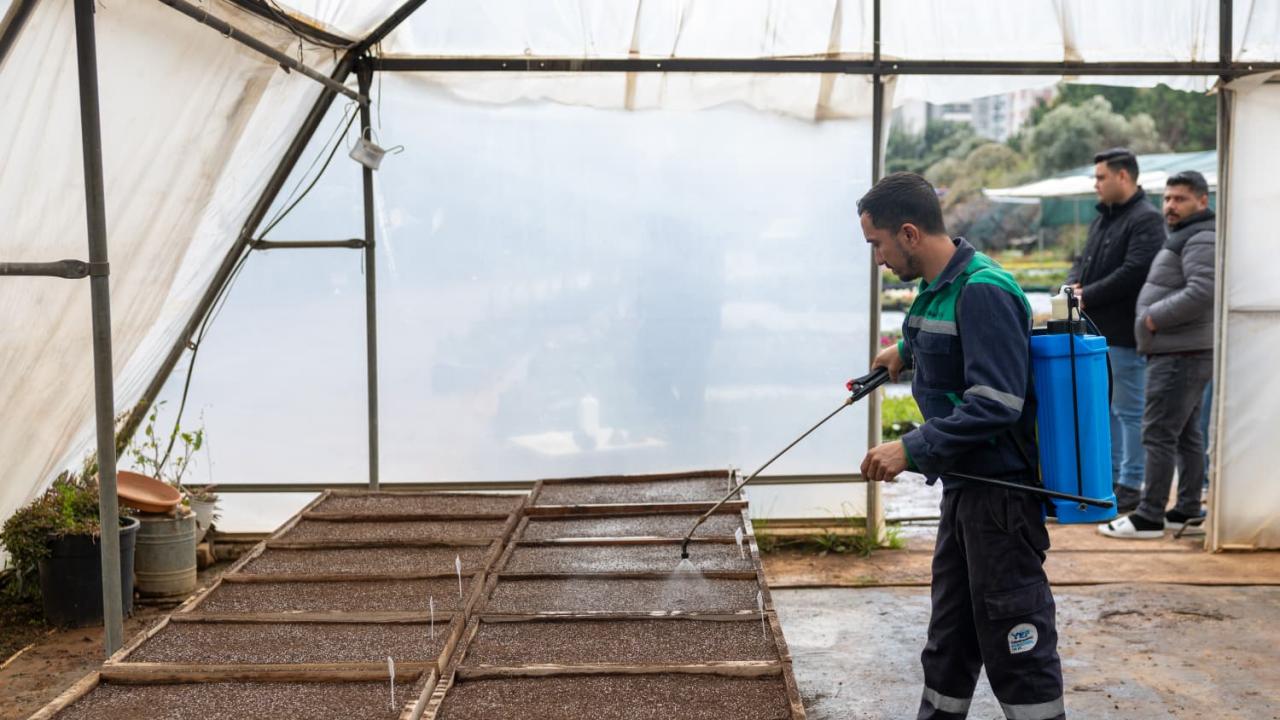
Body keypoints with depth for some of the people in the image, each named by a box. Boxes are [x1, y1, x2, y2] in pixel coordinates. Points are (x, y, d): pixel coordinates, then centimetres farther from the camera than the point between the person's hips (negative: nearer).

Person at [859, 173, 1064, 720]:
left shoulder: (983, 290, -20)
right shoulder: (939, 288, 10)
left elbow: (995, 404, -27)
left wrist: (912, 449, -27)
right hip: (964, 483, 10)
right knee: (950, 637, 18)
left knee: (1015, 640, -1)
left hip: (1000, 489, -10)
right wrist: (906, 350, 46)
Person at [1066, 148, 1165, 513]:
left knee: (1129, 410, -1)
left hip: (1125, 332, -9)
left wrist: (1088, 296, -17)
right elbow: (1084, 260, 22)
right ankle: (1110, 477, 25)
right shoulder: (1103, 217, 17)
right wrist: (1074, 285, 0)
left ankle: (1131, 485, 7)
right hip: (1098, 330, 9)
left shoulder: (1146, 219, -11)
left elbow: (1134, 272, -21)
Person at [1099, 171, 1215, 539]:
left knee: (1159, 434, -10)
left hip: (1181, 355, -11)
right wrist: (1154, 316, 13)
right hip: (1182, 353, 11)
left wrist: (1155, 317, -19)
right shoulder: (1184, 237, 20)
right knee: (1187, 433, 13)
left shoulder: (1201, 239, -13)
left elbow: (1203, 292, -27)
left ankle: (1149, 517, -7)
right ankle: (1188, 509, 20)